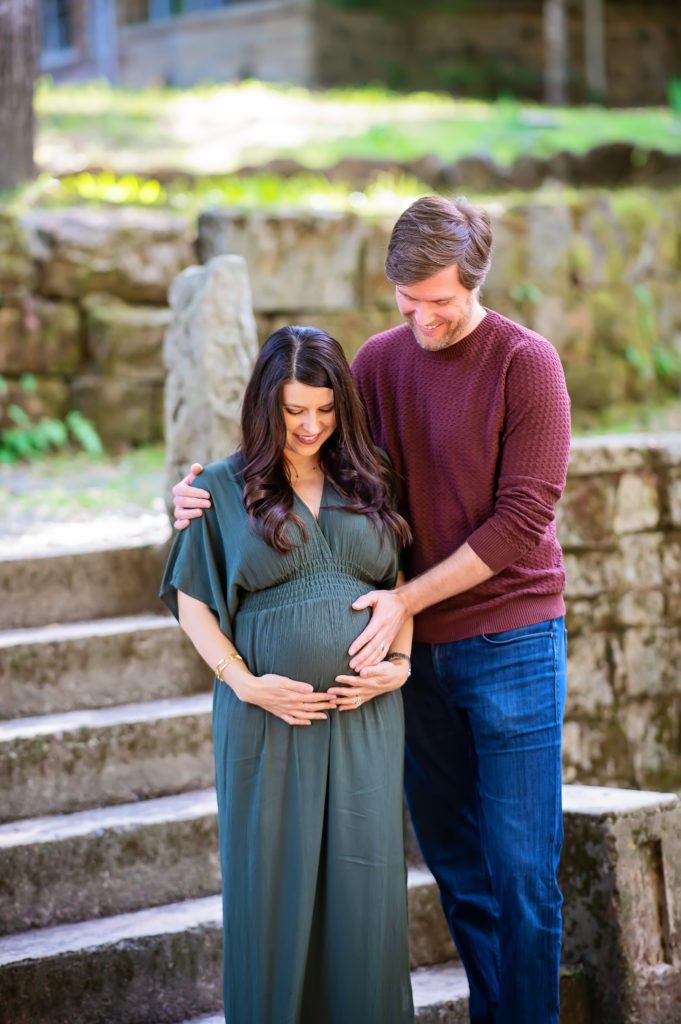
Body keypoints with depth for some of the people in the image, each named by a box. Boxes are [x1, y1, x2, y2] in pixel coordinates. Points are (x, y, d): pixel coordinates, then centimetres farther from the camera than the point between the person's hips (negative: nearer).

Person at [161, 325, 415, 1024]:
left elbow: (398, 584, 15)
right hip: (268, 711, -2)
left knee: (363, 878, 2)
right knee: (273, 880, 1)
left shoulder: (365, 481, 9)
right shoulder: (224, 487, 1)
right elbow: (191, 601, 2)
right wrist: (244, 681, -9)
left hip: (365, 709, 2)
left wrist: (399, 665, -1)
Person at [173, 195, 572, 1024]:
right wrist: (211, 487, -6)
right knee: (454, 863, 11)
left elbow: (522, 519, -14)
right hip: (415, 647, 5)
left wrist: (408, 598, -17)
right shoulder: (379, 362, 6)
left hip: (510, 644, -5)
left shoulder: (525, 363, -10)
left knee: (519, 867, -3)